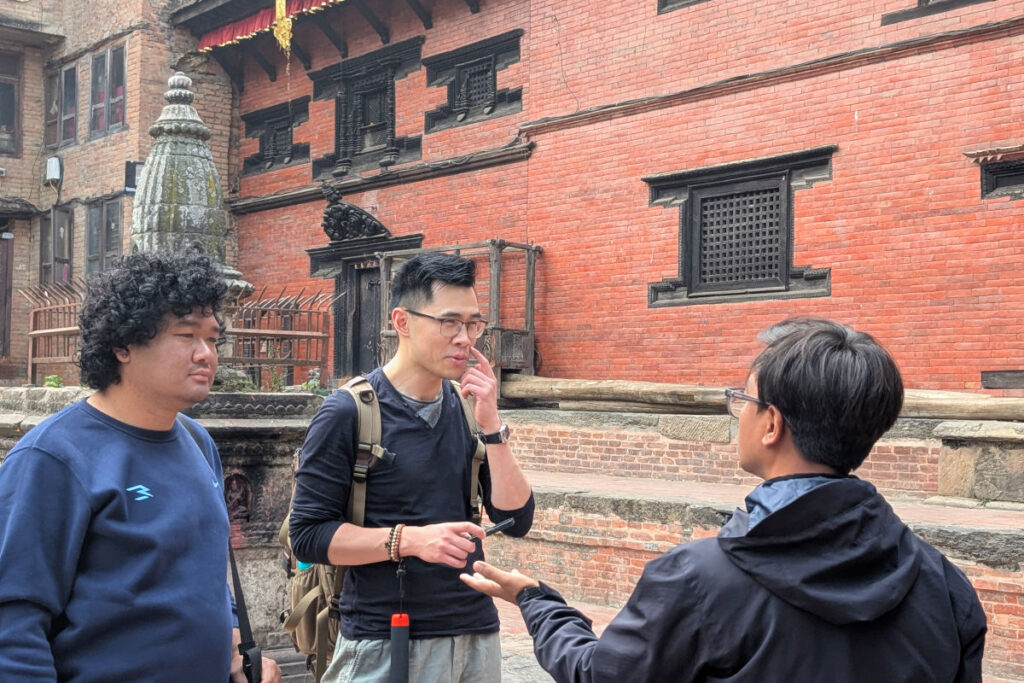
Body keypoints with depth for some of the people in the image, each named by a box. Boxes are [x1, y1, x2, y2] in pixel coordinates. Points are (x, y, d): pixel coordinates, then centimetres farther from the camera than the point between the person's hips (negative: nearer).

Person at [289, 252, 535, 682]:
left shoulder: (467, 407, 4)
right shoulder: (348, 413, -10)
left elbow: (516, 520, 0)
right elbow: (308, 535, -12)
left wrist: (491, 425, -11)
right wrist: (409, 539, -23)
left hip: (476, 634, 5)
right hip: (386, 644, -5)